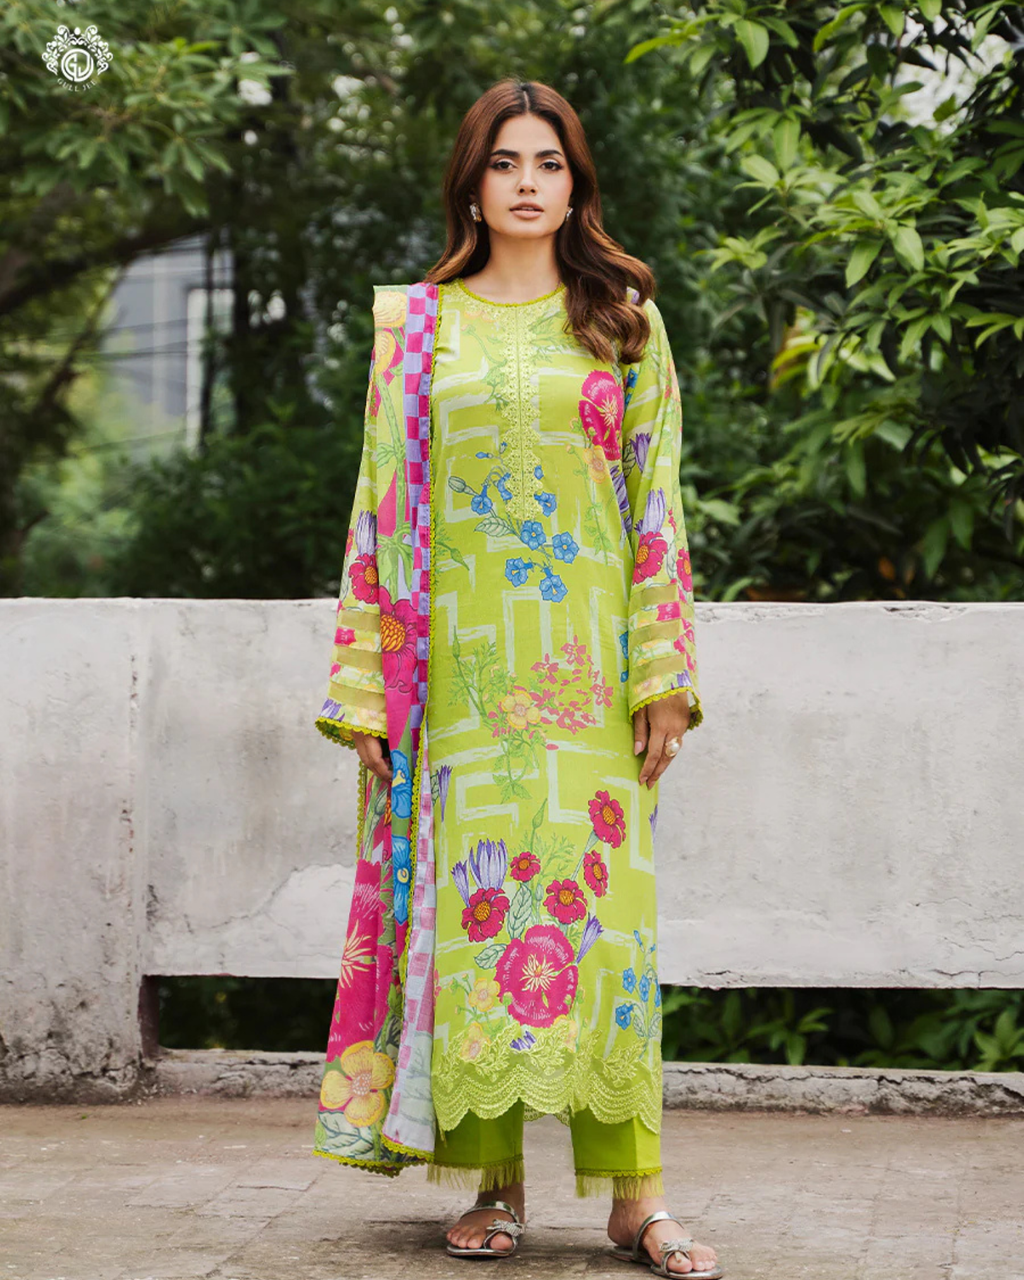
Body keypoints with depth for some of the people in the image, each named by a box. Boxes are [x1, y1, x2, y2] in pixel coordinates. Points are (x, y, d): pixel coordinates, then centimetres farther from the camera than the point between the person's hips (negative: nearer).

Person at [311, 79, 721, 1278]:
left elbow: (657, 504, 5)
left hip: (586, 659, -1)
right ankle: (493, 1182, 7)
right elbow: (383, 505, 8)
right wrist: (367, 683, 1)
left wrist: (663, 672, -3)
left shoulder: (624, 323, 9)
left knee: (596, 893, -7)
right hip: (461, 661, 1)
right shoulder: (419, 326, 11)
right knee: (472, 894, -1)